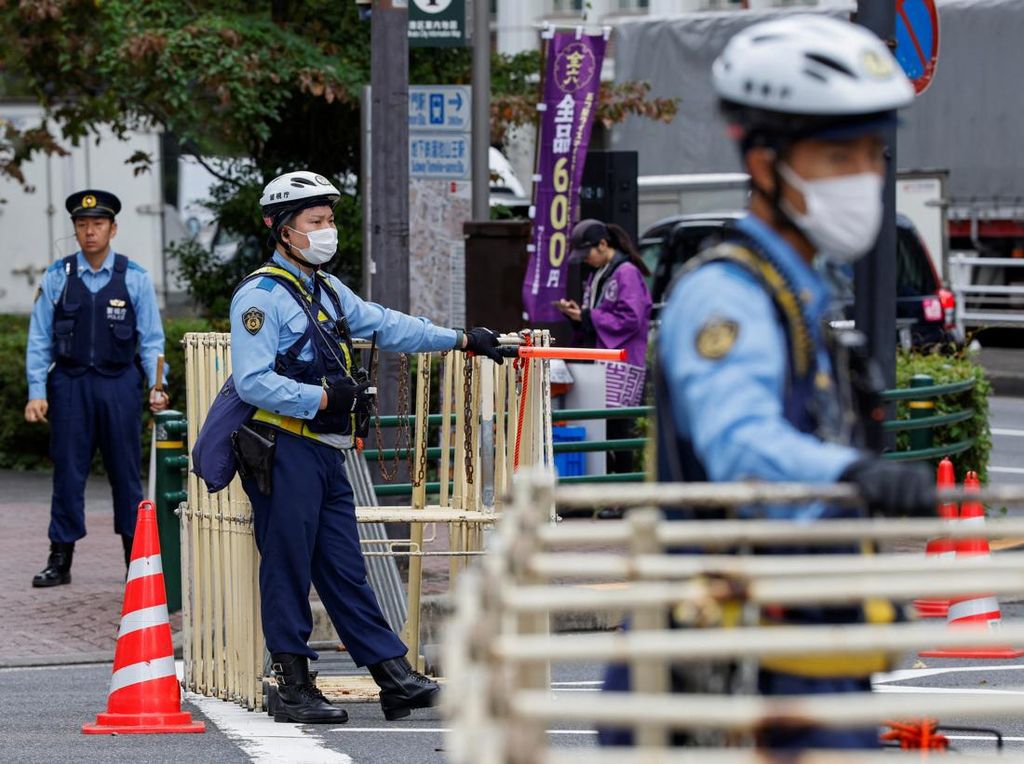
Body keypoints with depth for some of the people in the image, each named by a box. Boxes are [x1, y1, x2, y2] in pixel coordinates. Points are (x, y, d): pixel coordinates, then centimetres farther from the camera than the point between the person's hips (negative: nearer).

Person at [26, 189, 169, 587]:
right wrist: (37, 392, -4)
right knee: (68, 473, 2)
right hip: (70, 385, 0)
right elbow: (39, 339, 3)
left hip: (120, 383, 0)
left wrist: (156, 386, -9)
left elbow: (151, 341, 3)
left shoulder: (135, 278, 1)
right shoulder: (57, 277, 2)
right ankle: (60, 561, 9)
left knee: (126, 472, 5)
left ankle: (136, 558, 13)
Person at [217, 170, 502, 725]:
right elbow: (253, 383, -18)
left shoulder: (328, 292, 17)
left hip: (326, 451, 9)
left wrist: (461, 340, 24)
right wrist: (325, 397, -20)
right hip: (283, 453, -9)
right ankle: (293, 689, 3)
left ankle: (397, 679, 9)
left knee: (346, 571, 10)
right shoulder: (261, 296, -11)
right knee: (288, 569, -3)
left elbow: (386, 326, 25)